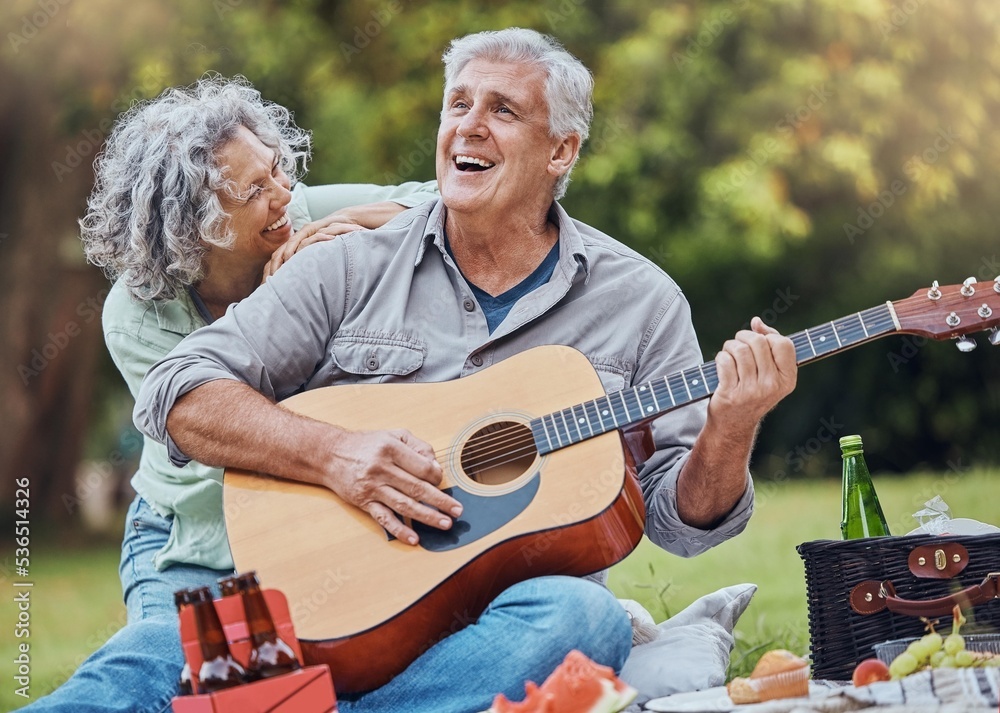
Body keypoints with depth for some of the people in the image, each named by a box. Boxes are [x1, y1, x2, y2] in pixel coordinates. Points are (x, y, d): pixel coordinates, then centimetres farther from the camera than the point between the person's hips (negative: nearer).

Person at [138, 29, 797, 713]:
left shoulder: (639, 301, 10)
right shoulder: (353, 267, 8)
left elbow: (681, 522, 9)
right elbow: (176, 393, 1)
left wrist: (728, 432, -12)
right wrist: (333, 453, -13)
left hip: (511, 605, 2)